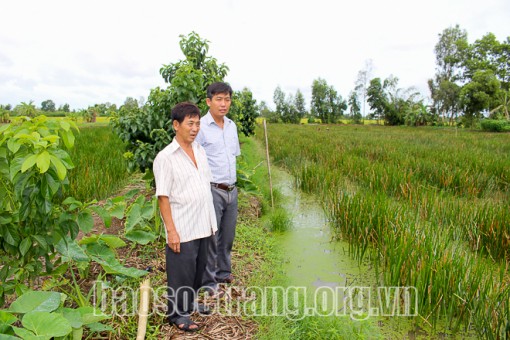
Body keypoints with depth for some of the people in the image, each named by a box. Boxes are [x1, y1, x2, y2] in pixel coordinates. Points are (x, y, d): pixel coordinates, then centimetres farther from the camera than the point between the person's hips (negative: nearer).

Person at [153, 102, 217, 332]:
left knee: (199, 268, 20)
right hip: (183, 229, -7)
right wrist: (171, 230, -16)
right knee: (181, 272, 7)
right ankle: (178, 313, 27)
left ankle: (191, 302, 41)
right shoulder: (165, 158, -13)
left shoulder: (200, 151, 7)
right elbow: (163, 197, -14)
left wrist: (211, 220, 12)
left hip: (203, 226, 7)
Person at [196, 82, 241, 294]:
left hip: (232, 190, 7)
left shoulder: (232, 126, 10)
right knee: (210, 237, 2)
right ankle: (208, 282, 18)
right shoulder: (201, 127, -11)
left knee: (228, 235, 17)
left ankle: (224, 273, 35)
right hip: (212, 190, -6)